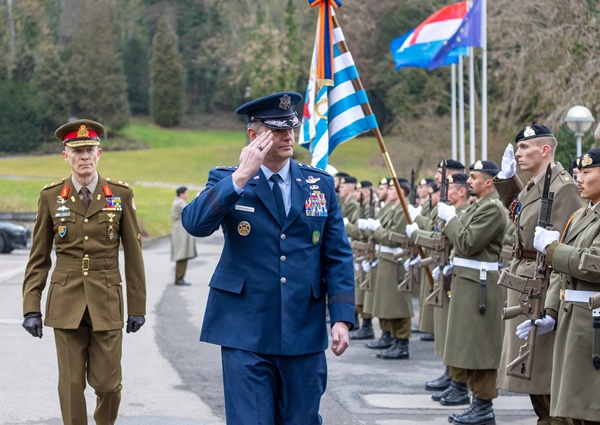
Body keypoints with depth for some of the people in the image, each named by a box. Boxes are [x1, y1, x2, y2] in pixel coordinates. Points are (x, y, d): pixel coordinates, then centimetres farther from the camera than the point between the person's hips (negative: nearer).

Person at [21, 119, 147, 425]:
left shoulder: (121, 195, 1)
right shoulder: (51, 197, 3)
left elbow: (133, 254, 3)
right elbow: (39, 258, 5)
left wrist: (138, 306, 2)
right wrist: (31, 308, -2)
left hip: (107, 302, 0)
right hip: (66, 303, 0)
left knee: (107, 383, 1)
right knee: (71, 384, 1)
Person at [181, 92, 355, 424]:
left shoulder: (320, 184, 8)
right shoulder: (226, 182, 3)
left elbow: (338, 256, 6)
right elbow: (194, 223, -16)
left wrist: (342, 318, -4)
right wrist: (241, 177, -21)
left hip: (304, 333, 2)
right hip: (246, 333, -2)